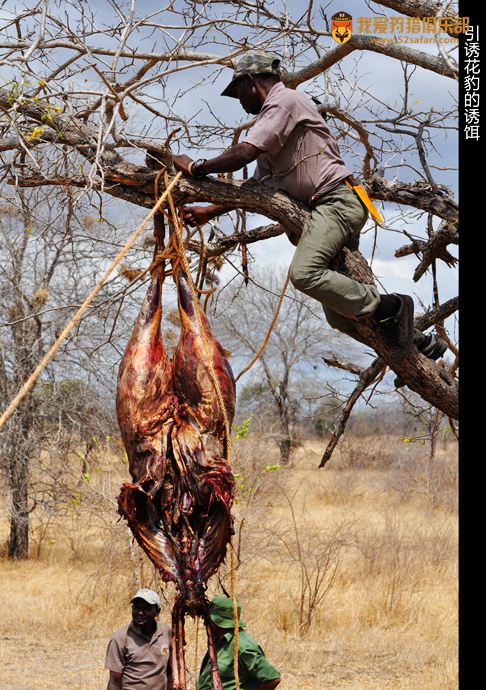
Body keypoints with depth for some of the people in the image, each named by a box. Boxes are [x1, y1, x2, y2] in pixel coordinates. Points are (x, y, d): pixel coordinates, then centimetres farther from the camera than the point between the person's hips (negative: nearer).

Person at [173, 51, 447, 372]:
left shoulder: (285, 100, -6)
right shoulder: (271, 125, 24)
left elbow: (243, 153, -17)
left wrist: (196, 167, -5)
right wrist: (209, 211, 22)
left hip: (337, 199, -10)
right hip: (322, 208, 10)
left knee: (305, 273, -31)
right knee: (341, 313, 6)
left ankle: (390, 308, -18)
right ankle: (420, 342, 17)